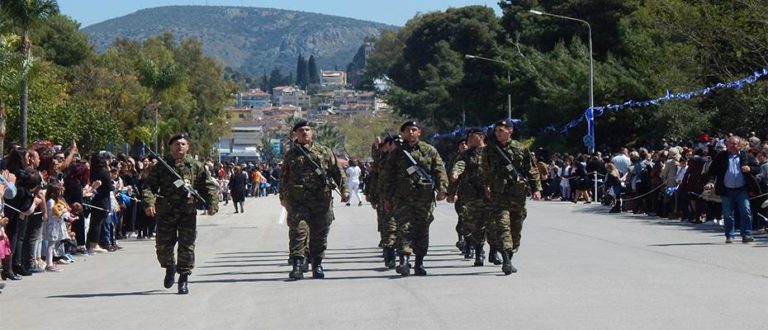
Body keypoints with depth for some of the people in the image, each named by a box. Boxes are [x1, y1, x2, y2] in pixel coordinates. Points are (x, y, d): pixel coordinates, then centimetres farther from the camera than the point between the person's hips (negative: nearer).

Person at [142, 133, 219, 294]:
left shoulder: (196, 166, 6)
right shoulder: (161, 166, 6)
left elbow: (209, 186, 5)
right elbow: (149, 185, 1)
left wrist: (212, 204, -9)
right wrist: (149, 202, -16)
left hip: (188, 213, -1)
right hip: (165, 213, 1)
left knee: (186, 247, -2)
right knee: (163, 245, 2)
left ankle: (184, 279, 8)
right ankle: (170, 268, 31)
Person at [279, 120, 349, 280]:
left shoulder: (324, 152, 11)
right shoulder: (291, 155, 12)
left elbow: (338, 171, 10)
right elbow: (284, 178, 18)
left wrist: (344, 189, 0)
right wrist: (283, 197, 15)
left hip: (321, 200, 1)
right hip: (297, 200, -1)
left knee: (319, 234, 4)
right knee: (298, 231, -11)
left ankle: (317, 265, 17)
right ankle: (297, 266, -13)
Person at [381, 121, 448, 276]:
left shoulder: (430, 151, 9)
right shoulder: (397, 153, 10)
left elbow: (440, 170, 5)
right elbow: (388, 177, 13)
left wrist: (442, 188, -9)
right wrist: (387, 198, 11)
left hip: (425, 198, 1)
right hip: (402, 198, -1)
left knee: (422, 230, 4)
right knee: (404, 228, -14)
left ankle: (419, 263, 14)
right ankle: (404, 260, -21)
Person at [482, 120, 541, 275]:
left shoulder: (521, 149, 6)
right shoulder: (489, 151, 7)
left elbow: (532, 170, 7)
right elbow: (486, 172, 13)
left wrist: (536, 188, 0)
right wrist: (487, 186, 5)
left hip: (518, 194, 1)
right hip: (498, 194, -1)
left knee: (516, 228, 6)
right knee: (502, 224, -16)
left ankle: (508, 260, 19)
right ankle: (506, 261, -24)